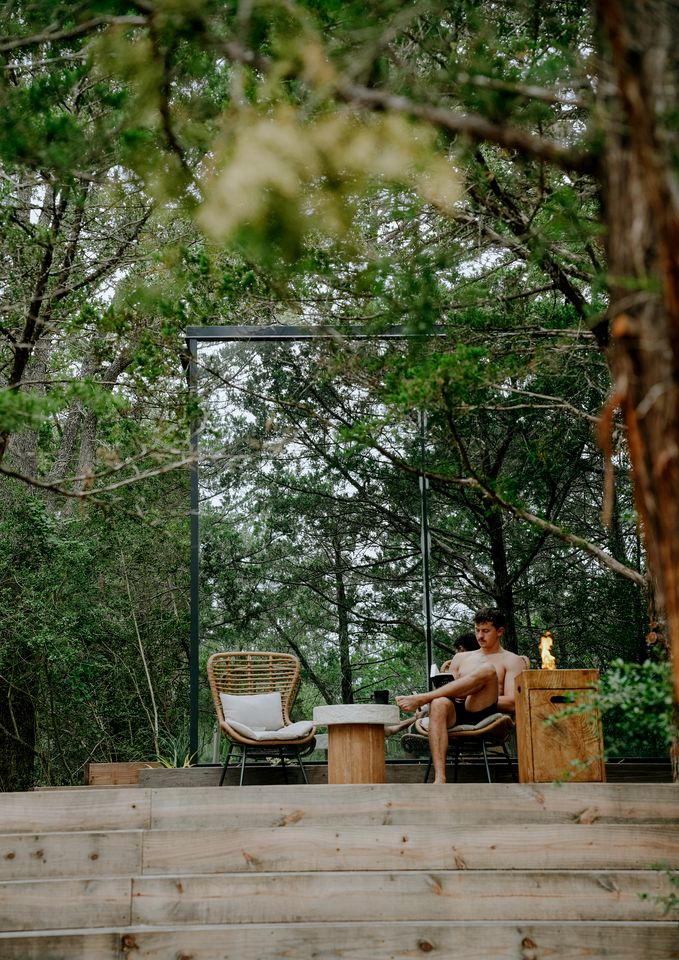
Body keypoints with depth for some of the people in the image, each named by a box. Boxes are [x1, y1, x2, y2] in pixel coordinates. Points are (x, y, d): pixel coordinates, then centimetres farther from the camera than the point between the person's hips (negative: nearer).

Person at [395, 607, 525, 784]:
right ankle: (439, 779, -48)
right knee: (439, 704, -36)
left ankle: (421, 698, -28)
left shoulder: (512, 661, 16)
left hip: (484, 714, -3)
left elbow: (512, 703, 1)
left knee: (487, 670, -31)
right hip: (456, 714, 3)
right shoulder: (461, 658, 31)